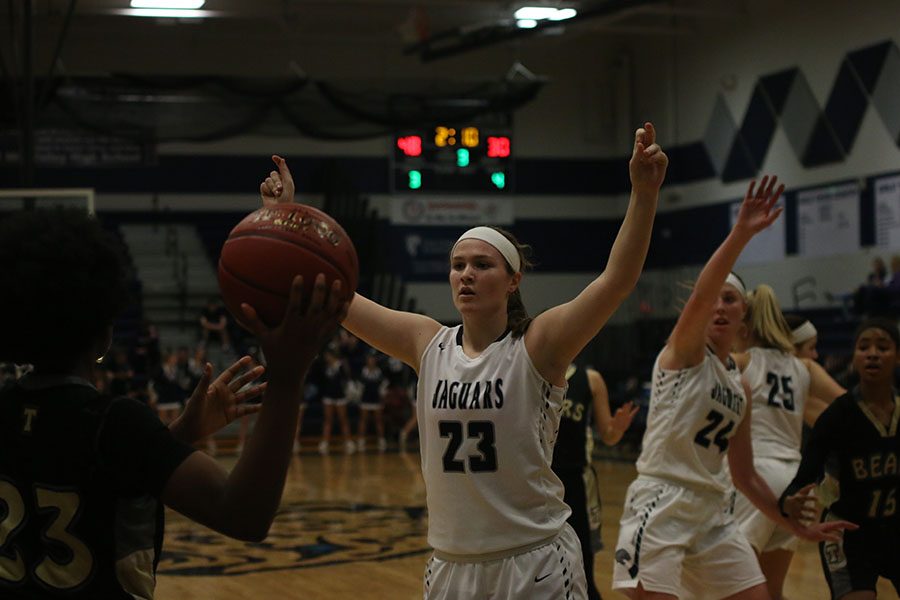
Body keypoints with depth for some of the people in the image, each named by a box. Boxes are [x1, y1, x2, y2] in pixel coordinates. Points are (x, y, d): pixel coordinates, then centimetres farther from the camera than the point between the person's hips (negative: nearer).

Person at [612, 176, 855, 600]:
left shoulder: (740, 385, 16)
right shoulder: (684, 352, -2)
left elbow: (744, 476, 21)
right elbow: (700, 296, -25)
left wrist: (796, 527, 20)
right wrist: (741, 233, -37)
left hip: (714, 512, 7)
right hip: (662, 505, -7)